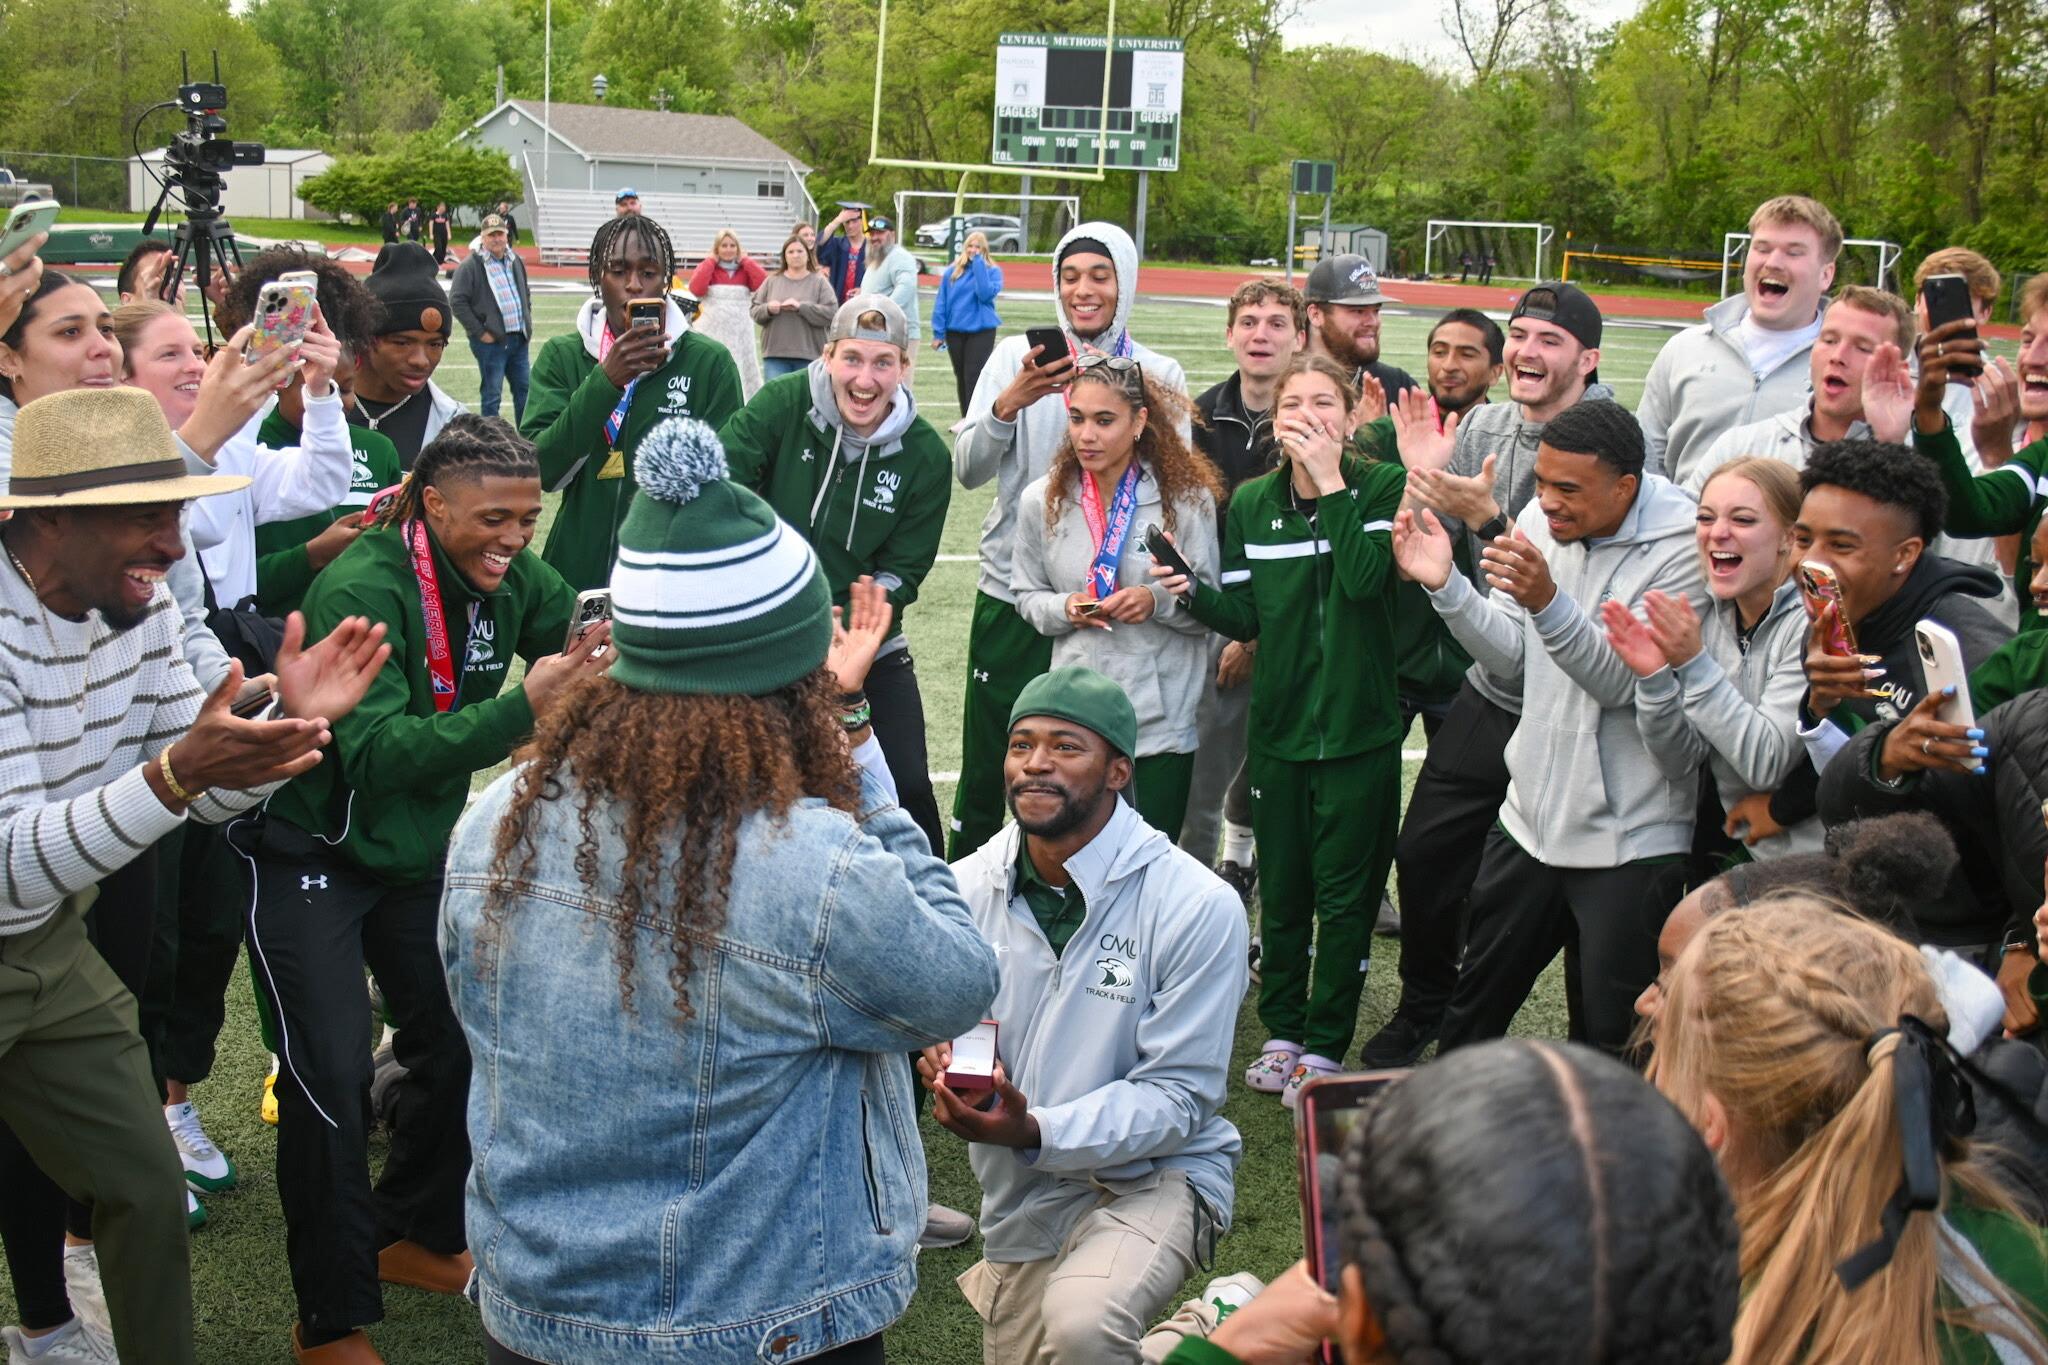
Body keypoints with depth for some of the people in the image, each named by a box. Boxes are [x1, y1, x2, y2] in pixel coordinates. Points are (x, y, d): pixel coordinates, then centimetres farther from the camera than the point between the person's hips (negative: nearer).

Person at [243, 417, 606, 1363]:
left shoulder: (510, 577, -7)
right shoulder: (361, 591, -27)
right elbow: (379, 755, -35)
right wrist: (519, 708, -47)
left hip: (419, 848, 7)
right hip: (310, 853, -7)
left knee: (457, 1039, 11)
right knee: (332, 1081, -10)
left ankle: (415, 1236, 34)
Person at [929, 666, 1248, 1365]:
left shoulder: (1198, 906, -18)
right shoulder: (972, 885, -5)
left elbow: (1179, 1096, -17)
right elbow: (943, 1012, 7)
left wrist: (1036, 1132, -31)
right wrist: (941, 1050, -19)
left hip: (1156, 1173, -5)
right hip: (1023, 1194, 6)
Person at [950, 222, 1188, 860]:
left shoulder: (1160, 374, 2)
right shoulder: (1018, 355, 1)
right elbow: (968, 469, -6)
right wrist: (1010, 402, -22)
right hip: (1011, 594, 0)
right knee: (984, 772, 7)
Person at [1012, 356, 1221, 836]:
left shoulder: (1187, 497, -6)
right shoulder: (1043, 500, 2)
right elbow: (1027, 596, 11)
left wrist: (1158, 601, -21)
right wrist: (1065, 608, -10)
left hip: (1161, 719, -2)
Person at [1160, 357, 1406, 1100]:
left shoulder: (1381, 487, -6)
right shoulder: (1250, 503, 5)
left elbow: (1365, 577, -23)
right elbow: (1246, 616, 4)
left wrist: (1331, 483, -20)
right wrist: (1195, 594, -15)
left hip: (1358, 727, -3)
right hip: (1279, 724, 3)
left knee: (1344, 892, 4)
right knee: (1281, 886, 12)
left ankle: (1326, 1045, 17)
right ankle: (1282, 1030, 28)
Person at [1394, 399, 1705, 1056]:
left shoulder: (1683, 547, -16)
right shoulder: (1541, 522, 1)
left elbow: (1626, 680, -23)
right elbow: (1511, 656, 1)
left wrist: (1548, 602, -36)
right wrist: (1446, 587, -14)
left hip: (1628, 840, -6)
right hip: (1531, 816, 6)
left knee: (1609, 1038, 7)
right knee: (1473, 1006, 21)